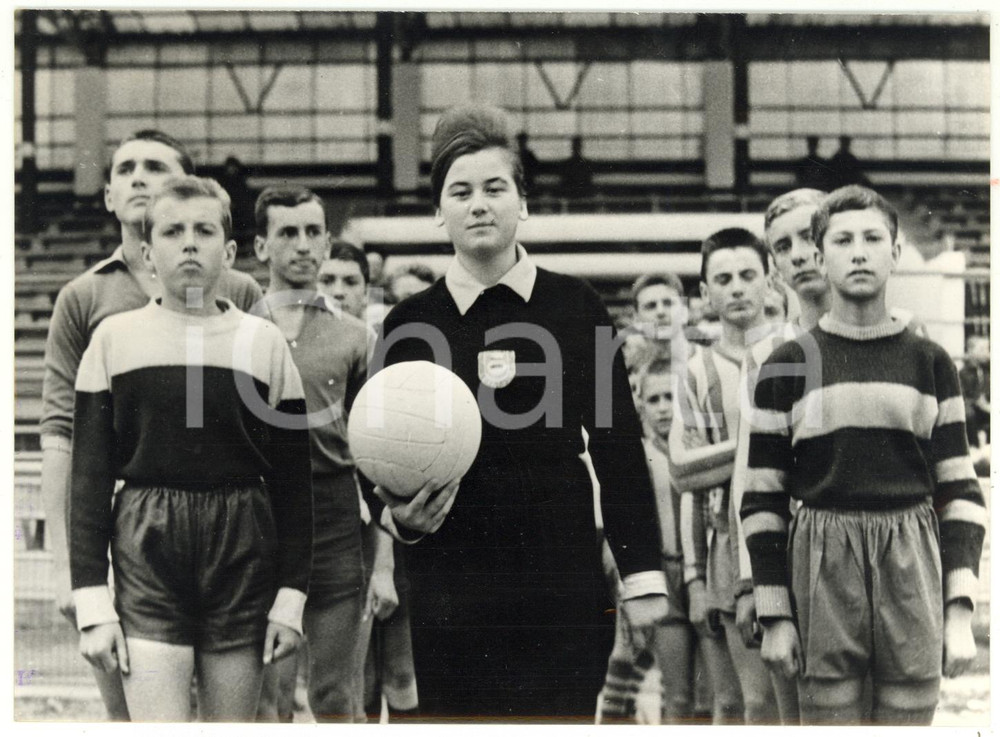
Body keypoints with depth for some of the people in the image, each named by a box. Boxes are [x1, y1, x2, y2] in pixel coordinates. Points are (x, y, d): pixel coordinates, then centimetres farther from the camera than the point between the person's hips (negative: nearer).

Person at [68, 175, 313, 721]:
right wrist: (92, 603, -2)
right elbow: (88, 479, 3)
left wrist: (291, 596, 3)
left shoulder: (264, 342, 5)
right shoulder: (115, 338, 4)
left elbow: (292, 482, 8)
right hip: (147, 555, -1)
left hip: (242, 556, 1)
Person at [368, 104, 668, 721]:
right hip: (452, 594, 1)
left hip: (565, 588, 0)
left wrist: (643, 576, 2)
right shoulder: (411, 323, 4)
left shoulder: (575, 307, 2)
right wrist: (398, 517, -11)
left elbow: (619, 449, 4)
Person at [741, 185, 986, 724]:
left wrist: (960, 610, -1)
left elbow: (959, 491, 8)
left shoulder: (931, 363, 10)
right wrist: (774, 616, 0)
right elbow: (762, 499, 5)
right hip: (822, 565, -1)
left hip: (914, 569, 1)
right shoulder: (787, 366, 5)